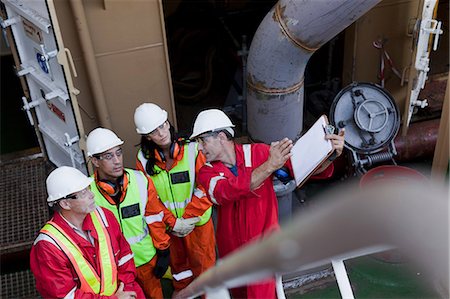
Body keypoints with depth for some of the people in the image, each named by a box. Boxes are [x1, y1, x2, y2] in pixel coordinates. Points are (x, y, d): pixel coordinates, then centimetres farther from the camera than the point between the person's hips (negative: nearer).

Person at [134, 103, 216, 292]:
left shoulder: (192, 149, -18)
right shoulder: (144, 158, -10)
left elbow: (204, 188, -17)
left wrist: (189, 219, -19)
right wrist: (172, 222, -15)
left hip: (197, 222, -2)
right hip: (168, 225, 2)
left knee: (202, 261, 14)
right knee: (177, 260, 24)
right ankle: (181, 289, 50)